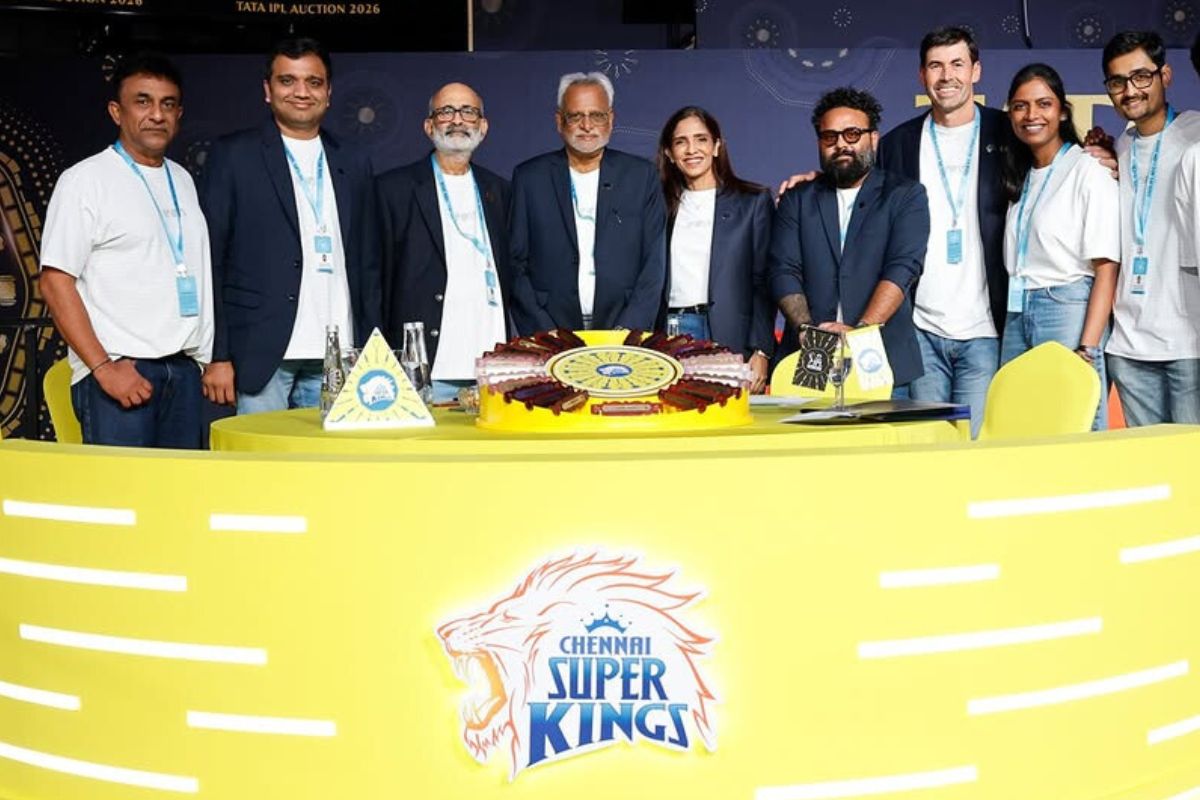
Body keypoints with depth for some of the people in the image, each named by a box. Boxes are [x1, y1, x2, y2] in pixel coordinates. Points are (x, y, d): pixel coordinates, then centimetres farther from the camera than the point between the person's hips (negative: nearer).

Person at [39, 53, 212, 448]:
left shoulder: (183, 181, 17)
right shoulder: (86, 180, -1)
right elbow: (55, 282, -7)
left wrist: (213, 360, 10)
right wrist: (103, 367, -15)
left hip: (186, 371, 6)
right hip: (119, 373, -5)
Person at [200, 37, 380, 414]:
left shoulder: (354, 165, 15)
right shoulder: (232, 155, 5)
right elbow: (210, 262, 0)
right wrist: (217, 357, -8)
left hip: (335, 360, 3)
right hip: (261, 356, -3)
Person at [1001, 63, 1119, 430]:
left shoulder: (1089, 172, -4)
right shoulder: (1020, 178, 16)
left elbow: (1106, 268, -10)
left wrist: (1087, 348, -18)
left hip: (1068, 310, -6)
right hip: (1017, 316, 6)